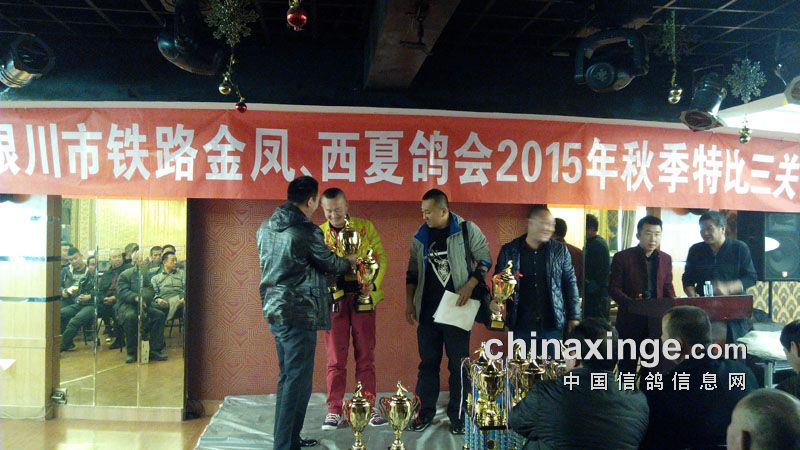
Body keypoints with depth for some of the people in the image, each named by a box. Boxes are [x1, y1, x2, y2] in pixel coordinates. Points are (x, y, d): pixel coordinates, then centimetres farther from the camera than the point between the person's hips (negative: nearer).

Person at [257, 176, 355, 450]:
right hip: (299, 313, -9)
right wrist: (350, 261, 19)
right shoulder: (306, 231, -15)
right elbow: (330, 264, -2)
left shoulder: (266, 227, 9)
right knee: (297, 381, -2)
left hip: (274, 309, 9)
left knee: (286, 378, 18)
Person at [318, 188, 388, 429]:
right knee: (335, 358, 5)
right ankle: (334, 409, 15)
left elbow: (381, 257, 2)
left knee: (366, 356, 7)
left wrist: (373, 283, -14)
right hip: (334, 299, 0)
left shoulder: (365, 226, 2)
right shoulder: (319, 233, 5)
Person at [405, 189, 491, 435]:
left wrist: (469, 286, -15)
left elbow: (485, 260, -3)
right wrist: (410, 301, 10)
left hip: (456, 310, -4)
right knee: (428, 363, 9)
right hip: (427, 310, 4)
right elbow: (413, 272, 15)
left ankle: (457, 416, 14)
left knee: (458, 365, 3)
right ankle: (425, 412, 19)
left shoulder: (467, 230, -5)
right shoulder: (421, 236, 8)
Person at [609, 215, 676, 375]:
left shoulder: (666, 259, 10)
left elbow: (668, 287, 16)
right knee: (628, 365, 4)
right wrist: (631, 303, -22)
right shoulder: (622, 257, -4)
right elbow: (613, 288, -5)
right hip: (631, 319, -3)